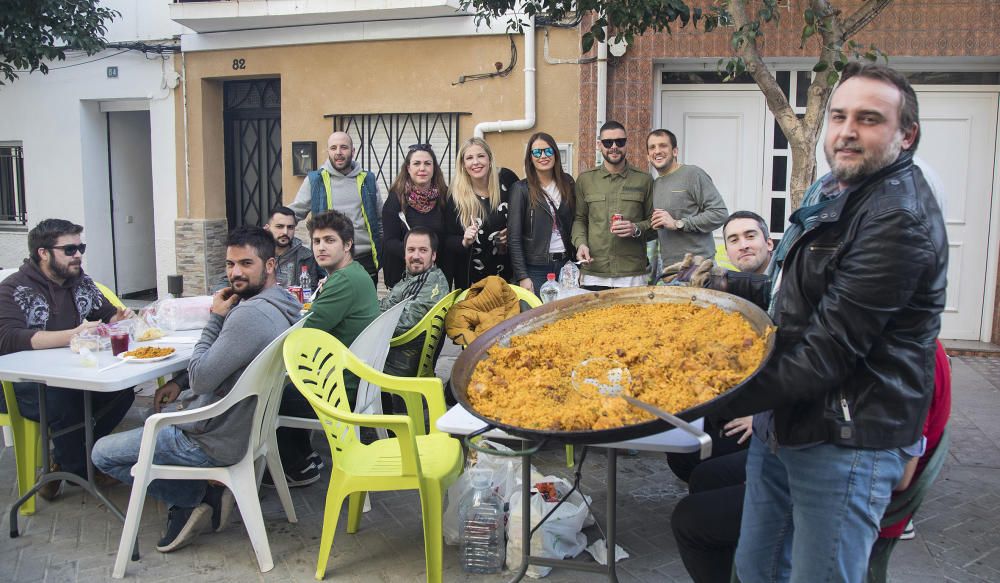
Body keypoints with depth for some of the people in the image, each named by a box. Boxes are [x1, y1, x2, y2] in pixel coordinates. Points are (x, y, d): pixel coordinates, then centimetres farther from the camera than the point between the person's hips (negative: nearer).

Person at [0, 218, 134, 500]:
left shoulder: (81, 282, 9)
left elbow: (106, 314, 22)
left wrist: (119, 319, -5)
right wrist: (73, 335, -34)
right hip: (24, 382, -6)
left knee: (122, 389, -19)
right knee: (63, 400, -34)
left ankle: (63, 462, -1)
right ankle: (82, 471, -5)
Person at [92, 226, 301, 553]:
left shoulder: (250, 314, -28)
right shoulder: (280, 307, 4)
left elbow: (201, 378, -22)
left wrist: (215, 318, -14)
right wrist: (182, 386, 11)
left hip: (214, 442, -9)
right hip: (247, 426, 9)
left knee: (102, 453, 7)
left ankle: (195, 495, 3)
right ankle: (206, 492, 13)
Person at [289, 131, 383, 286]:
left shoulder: (368, 179, 10)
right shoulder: (314, 180, 4)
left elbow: (380, 219, 15)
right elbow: (294, 212, 5)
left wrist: (382, 254, 10)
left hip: (366, 260, 2)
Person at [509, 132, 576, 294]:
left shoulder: (567, 183, 7)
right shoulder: (521, 189, -4)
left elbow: (574, 223, 12)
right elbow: (514, 237, -8)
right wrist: (522, 277, -13)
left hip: (565, 264, 4)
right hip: (536, 268, -4)